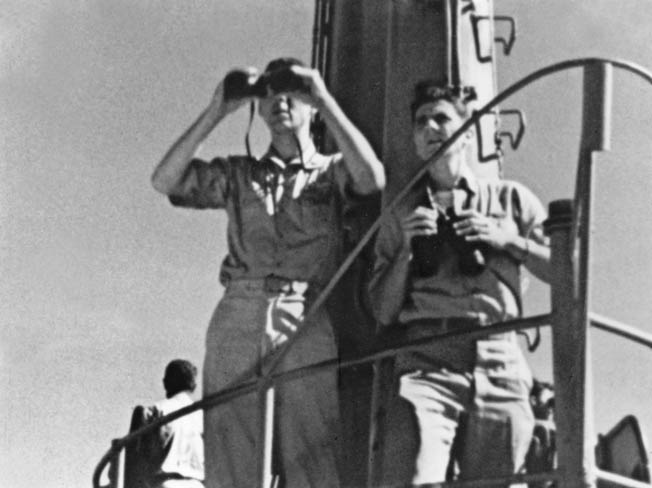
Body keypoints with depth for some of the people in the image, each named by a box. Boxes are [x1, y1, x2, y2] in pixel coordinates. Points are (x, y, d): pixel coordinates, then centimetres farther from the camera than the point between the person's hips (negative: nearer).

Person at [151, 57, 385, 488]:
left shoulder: (332, 172, 16)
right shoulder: (238, 174, 22)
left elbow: (372, 178, -7)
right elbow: (164, 180, 9)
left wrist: (326, 99, -3)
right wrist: (217, 111, 6)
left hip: (305, 323, -2)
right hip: (237, 319, 2)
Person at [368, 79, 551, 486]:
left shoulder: (511, 200, 19)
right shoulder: (401, 215, 21)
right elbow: (384, 311, 15)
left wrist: (506, 240, 0)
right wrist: (407, 248, 2)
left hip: (499, 364, 1)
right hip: (427, 362, -1)